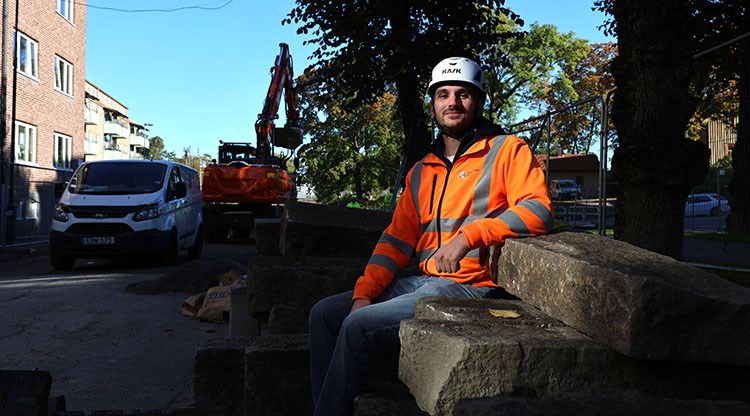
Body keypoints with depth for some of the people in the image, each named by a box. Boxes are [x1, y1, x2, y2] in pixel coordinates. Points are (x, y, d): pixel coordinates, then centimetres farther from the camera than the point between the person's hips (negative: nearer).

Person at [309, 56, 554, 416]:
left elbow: (538, 210, -16)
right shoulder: (422, 171, 17)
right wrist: (364, 292, 1)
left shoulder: (507, 150, -1)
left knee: (359, 326, -21)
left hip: (470, 286, -7)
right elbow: (397, 239, 13)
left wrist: (469, 235, -24)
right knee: (325, 314, 3)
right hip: (425, 282, 7)